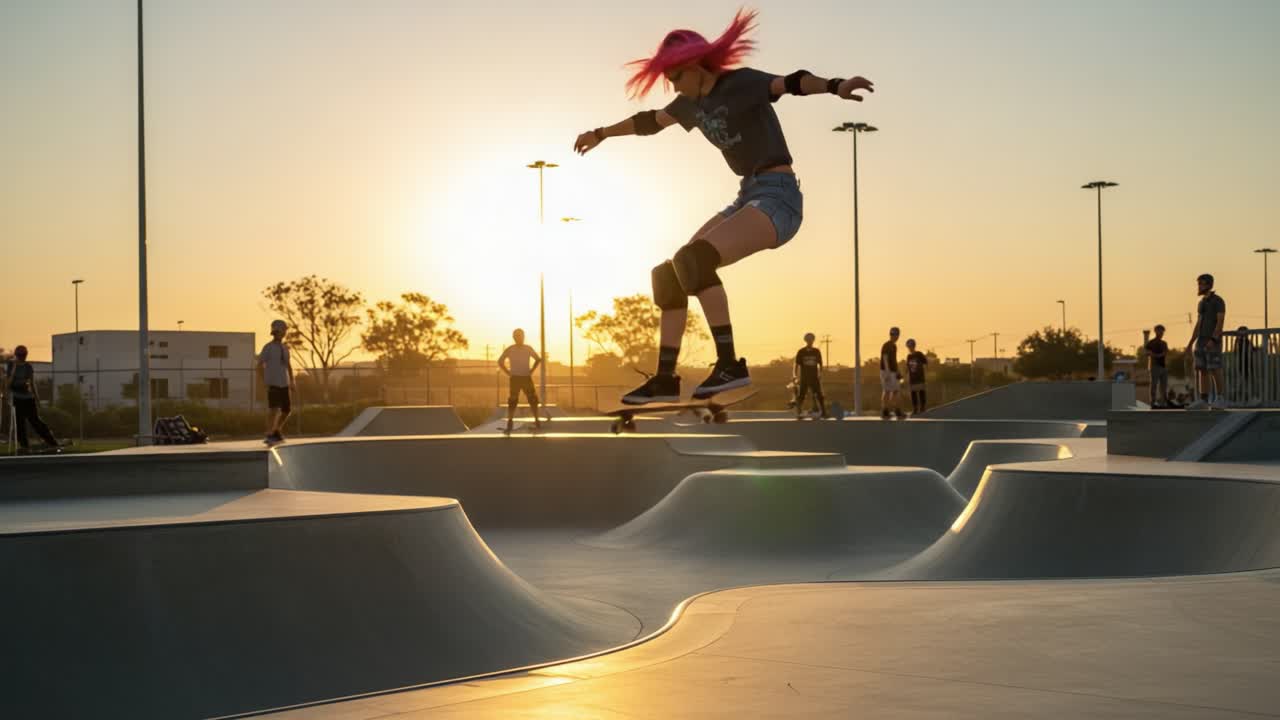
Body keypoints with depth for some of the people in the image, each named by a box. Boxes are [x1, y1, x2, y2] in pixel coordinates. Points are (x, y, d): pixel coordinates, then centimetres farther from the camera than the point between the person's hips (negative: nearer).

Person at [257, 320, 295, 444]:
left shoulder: (285, 348, 13)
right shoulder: (268, 347, -6)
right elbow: (260, 365, -6)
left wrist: (292, 381, 12)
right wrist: (265, 381, -10)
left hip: (284, 384, 6)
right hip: (273, 383, -6)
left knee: (287, 409, 7)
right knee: (273, 409, -15)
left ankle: (277, 431, 27)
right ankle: (269, 436, -10)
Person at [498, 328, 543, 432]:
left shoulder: (528, 349, 4)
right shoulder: (510, 350, -1)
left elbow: (538, 359, 15)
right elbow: (500, 362, 4)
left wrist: (531, 371, 4)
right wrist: (508, 373, -4)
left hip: (527, 378, 2)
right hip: (515, 378, -2)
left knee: (533, 400, -2)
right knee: (512, 401, -4)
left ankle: (537, 422, 4)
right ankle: (510, 423, 2)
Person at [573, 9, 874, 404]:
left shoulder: (743, 83, -11)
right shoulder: (694, 101, 13)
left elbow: (792, 82, -30)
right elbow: (650, 121, 31)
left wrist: (836, 87, -51)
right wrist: (601, 134, 46)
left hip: (778, 197, -9)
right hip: (747, 197, 9)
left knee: (693, 259, -29)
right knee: (668, 274, 6)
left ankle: (730, 364, -25)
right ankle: (665, 379, 11)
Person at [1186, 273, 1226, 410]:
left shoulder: (1219, 301, -8)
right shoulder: (1201, 303, 17)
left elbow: (1220, 322, -16)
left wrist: (1213, 340, -26)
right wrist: (1191, 343, 12)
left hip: (1214, 341, -8)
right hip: (1202, 341, 8)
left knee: (1215, 371, -9)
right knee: (1202, 371, 2)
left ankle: (1218, 400, -3)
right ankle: (1203, 401, 1)